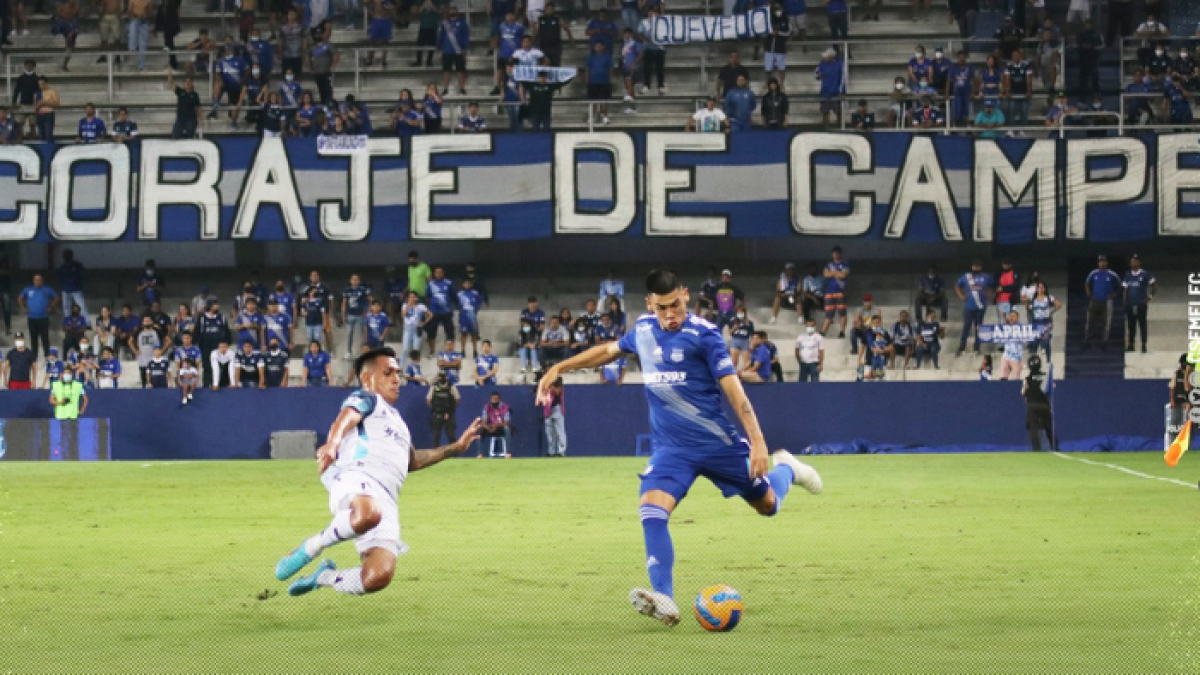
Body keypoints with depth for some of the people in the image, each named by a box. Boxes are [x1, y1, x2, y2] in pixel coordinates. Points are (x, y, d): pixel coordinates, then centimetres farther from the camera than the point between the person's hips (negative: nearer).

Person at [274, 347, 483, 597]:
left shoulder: (395, 417, 40)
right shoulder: (365, 399, 16)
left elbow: (412, 461, 54)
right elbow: (345, 419, -8)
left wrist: (456, 447, 55)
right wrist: (333, 442, -31)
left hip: (386, 499, 7)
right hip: (356, 477, -7)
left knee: (379, 577, -19)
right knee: (367, 515, -45)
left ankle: (324, 577, 10)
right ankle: (310, 548, -19)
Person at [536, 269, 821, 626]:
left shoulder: (703, 334, -13)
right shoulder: (643, 329, 3)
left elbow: (733, 388, -14)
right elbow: (609, 350, 23)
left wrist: (757, 442, -20)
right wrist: (559, 368, 19)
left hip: (717, 442, -3)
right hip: (671, 448, 3)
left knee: (767, 504, 11)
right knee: (652, 510, -22)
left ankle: (785, 469, 48)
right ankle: (664, 602, -28)